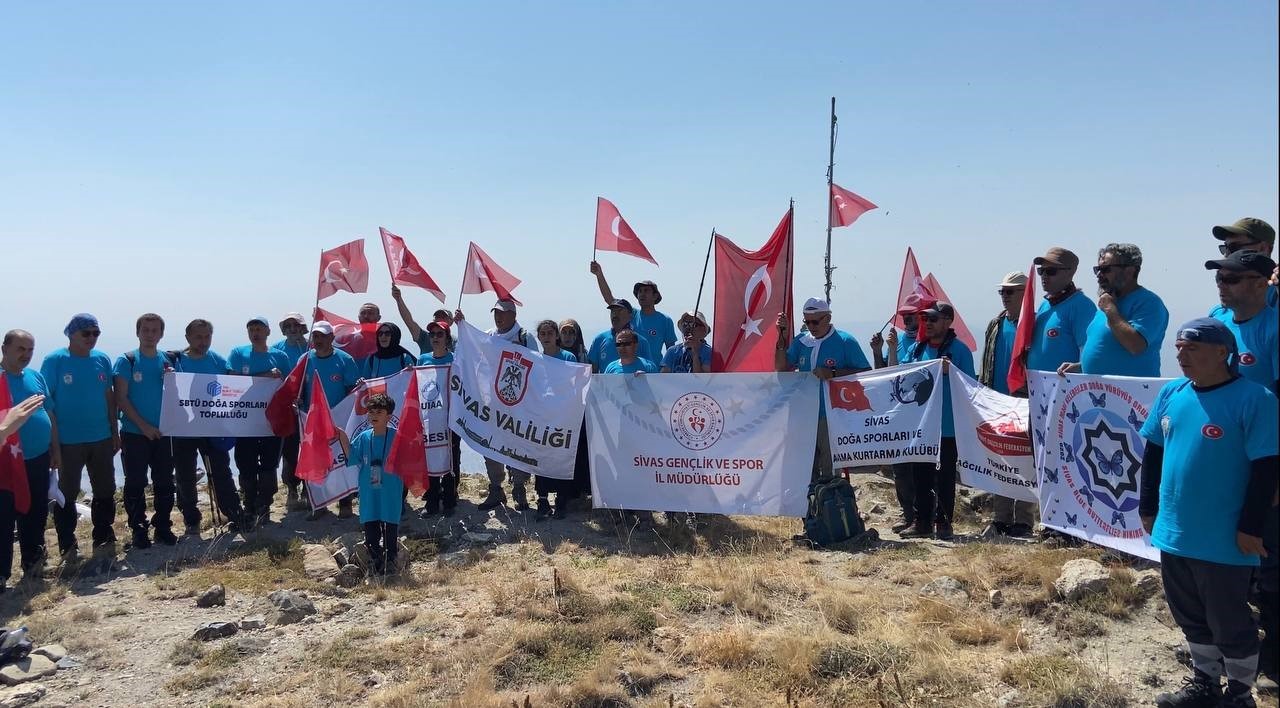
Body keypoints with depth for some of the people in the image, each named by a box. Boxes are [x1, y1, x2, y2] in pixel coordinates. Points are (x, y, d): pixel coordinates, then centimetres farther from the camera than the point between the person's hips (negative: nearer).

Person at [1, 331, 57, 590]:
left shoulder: (36, 377, 9)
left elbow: (50, 415, 15)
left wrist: (55, 450, 15)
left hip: (39, 460, 6)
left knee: (36, 515, 16)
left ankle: (32, 565, 30)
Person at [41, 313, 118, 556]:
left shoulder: (102, 359, 4)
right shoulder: (54, 361, -8)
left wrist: (115, 432, 11)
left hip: (102, 439, 4)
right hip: (69, 441, -4)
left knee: (105, 491, 12)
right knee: (67, 493, 5)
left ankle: (104, 537, 26)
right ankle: (67, 544, 14)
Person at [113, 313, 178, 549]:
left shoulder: (168, 361, 6)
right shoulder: (126, 361, -4)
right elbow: (121, 398, -8)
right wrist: (143, 425, -13)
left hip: (163, 432, 3)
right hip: (134, 433, -3)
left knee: (165, 482, 7)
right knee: (135, 483, 2)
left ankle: (163, 527, 19)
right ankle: (138, 530, 12)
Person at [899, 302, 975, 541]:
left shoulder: (959, 350, -6)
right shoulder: (916, 348, 10)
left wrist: (951, 371, -23)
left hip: (948, 426, -5)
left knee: (945, 475, 4)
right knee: (920, 474, 10)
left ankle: (943, 522, 13)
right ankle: (923, 522, 19)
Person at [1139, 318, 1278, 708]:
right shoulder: (1171, 394, 3)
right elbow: (1153, 452, 12)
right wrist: (1148, 505, 13)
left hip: (1224, 541, -6)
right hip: (1173, 532, 6)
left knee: (1230, 622, 10)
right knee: (1191, 617, 20)